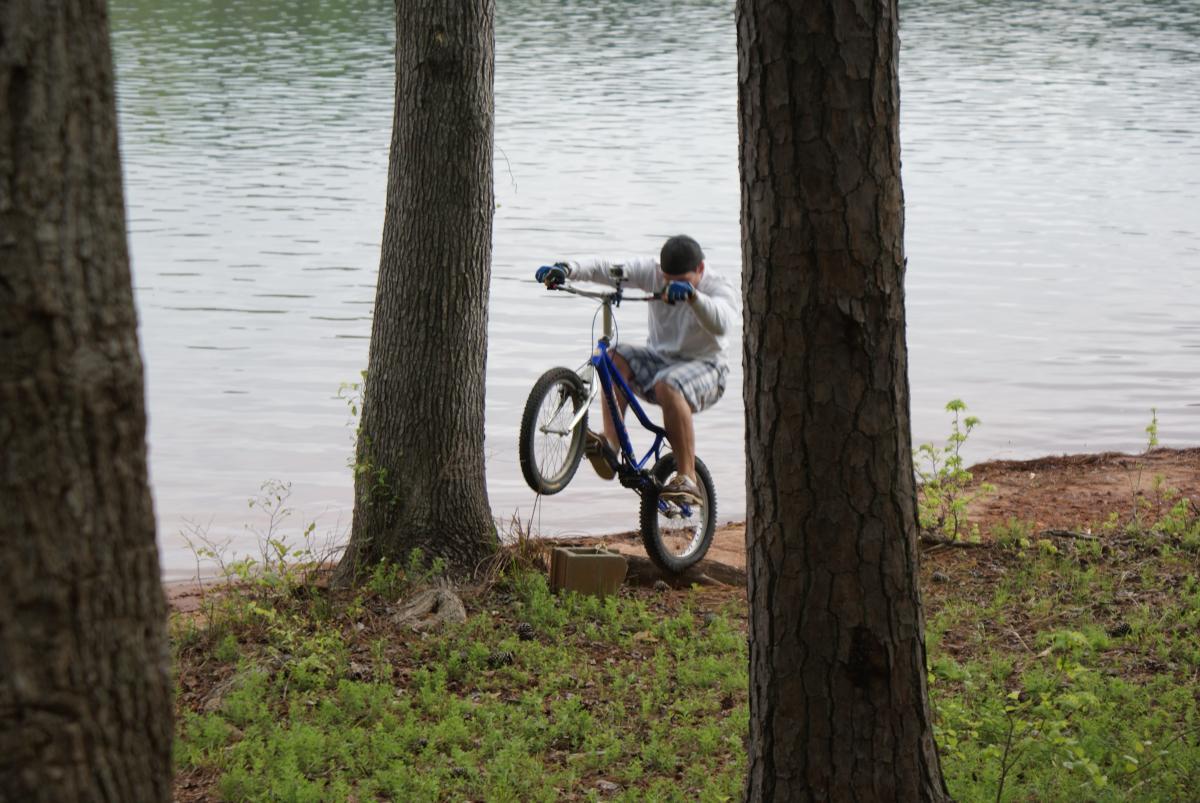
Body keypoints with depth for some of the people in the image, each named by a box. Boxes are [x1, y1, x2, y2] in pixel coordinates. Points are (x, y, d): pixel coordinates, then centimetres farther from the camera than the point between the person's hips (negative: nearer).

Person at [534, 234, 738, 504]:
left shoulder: (718, 288, -15)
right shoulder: (653, 271, -3)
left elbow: (721, 323, -38)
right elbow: (607, 270, -12)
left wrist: (691, 295, -57)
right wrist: (567, 269, -31)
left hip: (703, 366, -5)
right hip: (659, 358, 5)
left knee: (668, 386, -37)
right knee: (616, 358, -23)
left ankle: (687, 479, -33)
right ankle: (610, 446, -34)